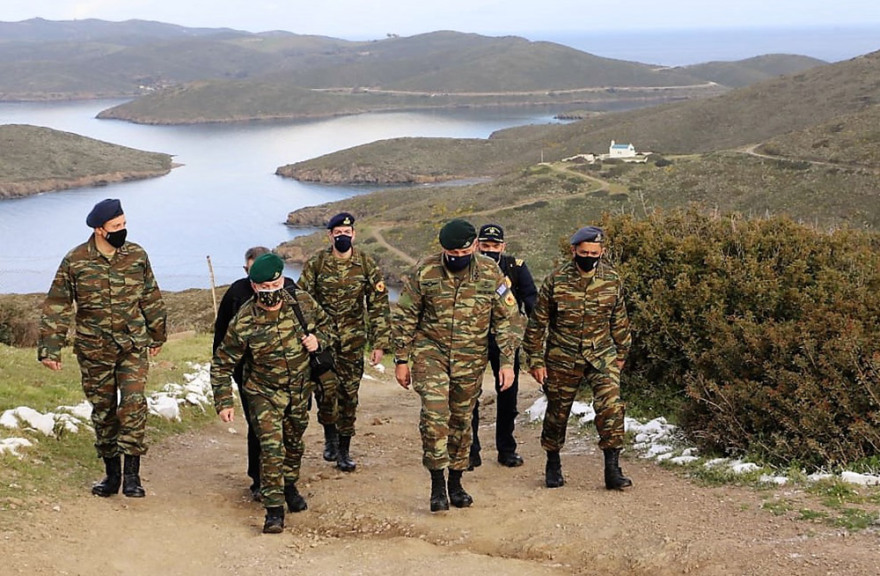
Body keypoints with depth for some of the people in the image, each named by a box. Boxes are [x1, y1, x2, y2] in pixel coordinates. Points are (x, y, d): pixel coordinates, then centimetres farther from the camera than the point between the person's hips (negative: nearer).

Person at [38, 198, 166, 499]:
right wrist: (50, 348, -6)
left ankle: (132, 473, -9)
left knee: (134, 404, -14)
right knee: (103, 411, 8)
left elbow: (151, 298, 12)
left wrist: (157, 336, 19)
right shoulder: (75, 261, -7)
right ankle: (111, 473, 21)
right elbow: (56, 306, -3)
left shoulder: (137, 255, -1)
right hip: (94, 350, 0)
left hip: (133, 346, 0)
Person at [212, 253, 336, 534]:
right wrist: (223, 402, -18)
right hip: (265, 392, -4)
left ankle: (289, 486, 46)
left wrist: (318, 339, -17)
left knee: (294, 440, 20)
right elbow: (222, 364, -12)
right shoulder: (243, 323, -22)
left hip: (300, 389, 4)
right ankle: (274, 508, -11)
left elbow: (326, 324, 6)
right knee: (271, 445, -16)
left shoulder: (303, 302, -14)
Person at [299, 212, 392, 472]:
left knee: (349, 394, 3)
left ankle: (344, 450, 15)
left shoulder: (367, 266, -1)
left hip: (353, 341, 1)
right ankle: (330, 436, 14)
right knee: (327, 388, -12)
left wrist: (379, 344, -3)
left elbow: (379, 306, 1)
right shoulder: (315, 264, -4)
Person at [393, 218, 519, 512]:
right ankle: (437, 483, -8)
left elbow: (504, 320, 2)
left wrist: (507, 362, -3)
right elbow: (405, 317, -2)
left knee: (461, 420, 10)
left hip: (471, 359, 2)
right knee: (434, 413, -17)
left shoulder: (491, 274, -6)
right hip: (430, 352, -2)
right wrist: (401, 360, -2)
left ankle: (455, 483, 24)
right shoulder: (425, 271, -10)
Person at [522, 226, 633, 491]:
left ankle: (613, 469, -9)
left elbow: (619, 319, 12)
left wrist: (621, 353, 17)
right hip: (563, 359, -1)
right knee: (557, 412, 9)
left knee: (611, 407, -14)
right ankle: (553, 464, 30)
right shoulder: (556, 280, -10)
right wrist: (536, 360, -5)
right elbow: (538, 322, -4)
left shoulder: (612, 280, -2)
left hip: (601, 356, 1)